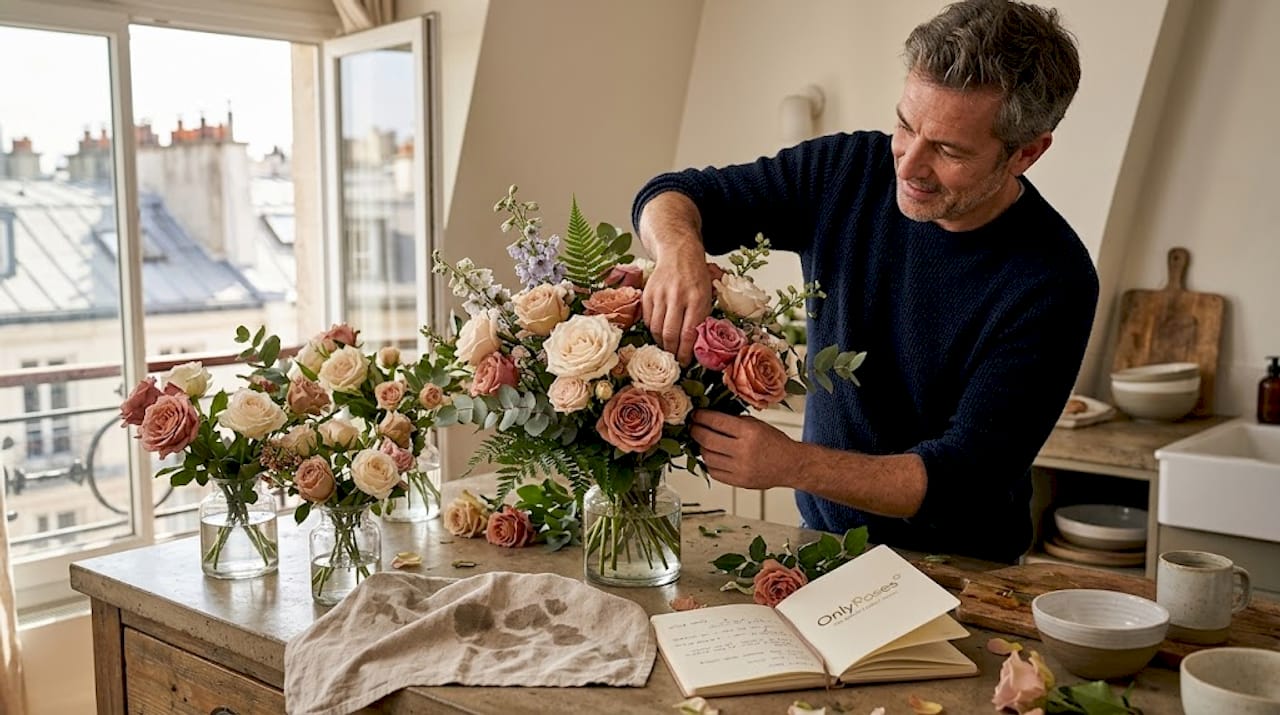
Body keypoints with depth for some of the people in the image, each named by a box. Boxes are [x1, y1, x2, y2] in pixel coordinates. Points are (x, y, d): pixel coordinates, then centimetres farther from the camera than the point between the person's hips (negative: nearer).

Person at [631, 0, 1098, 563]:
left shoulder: (1053, 282, -20)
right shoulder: (849, 169, -8)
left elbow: (965, 478, -22)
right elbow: (674, 195, -2)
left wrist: (790, 464, -34)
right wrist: (679, 252, -26)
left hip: (961, 574, -1)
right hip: (822, 535, 2)